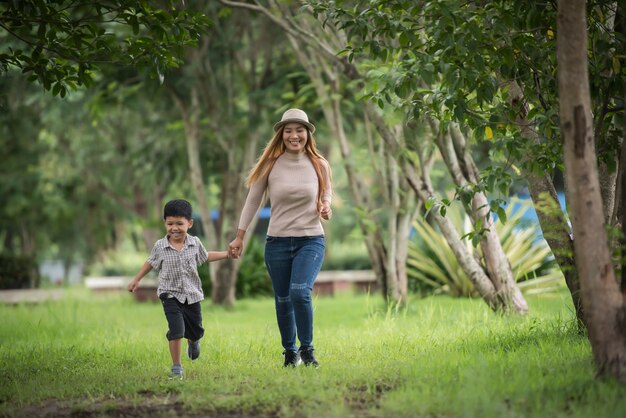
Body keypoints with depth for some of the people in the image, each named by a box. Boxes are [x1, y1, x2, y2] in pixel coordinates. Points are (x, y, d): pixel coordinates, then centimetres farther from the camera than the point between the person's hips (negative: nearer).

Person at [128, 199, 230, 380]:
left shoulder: (194, 243, -4)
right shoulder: (160, 246, -9)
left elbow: (205, 256, 16)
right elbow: (151, 262, 9)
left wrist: (227, 254, 12)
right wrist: (136, 280, 13)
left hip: (192, 294, 3)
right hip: (170, 295, -3)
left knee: (196, 330, 15)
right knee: (176, 330, -19)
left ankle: (193, 342, 54)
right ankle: (176, 367, -7)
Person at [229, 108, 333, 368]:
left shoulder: (319, 165, 0)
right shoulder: (270, 165, -2)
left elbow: (326, 194, 15)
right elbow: (253, 201, 5)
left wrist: (325, 208, -8)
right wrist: (240, 237, 6)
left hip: (311, 240, -1)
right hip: (277, 242, 1)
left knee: (300, 292, -21)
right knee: (282, 300, 8)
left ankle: (307, 349, -3)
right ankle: (289, 353, 28)